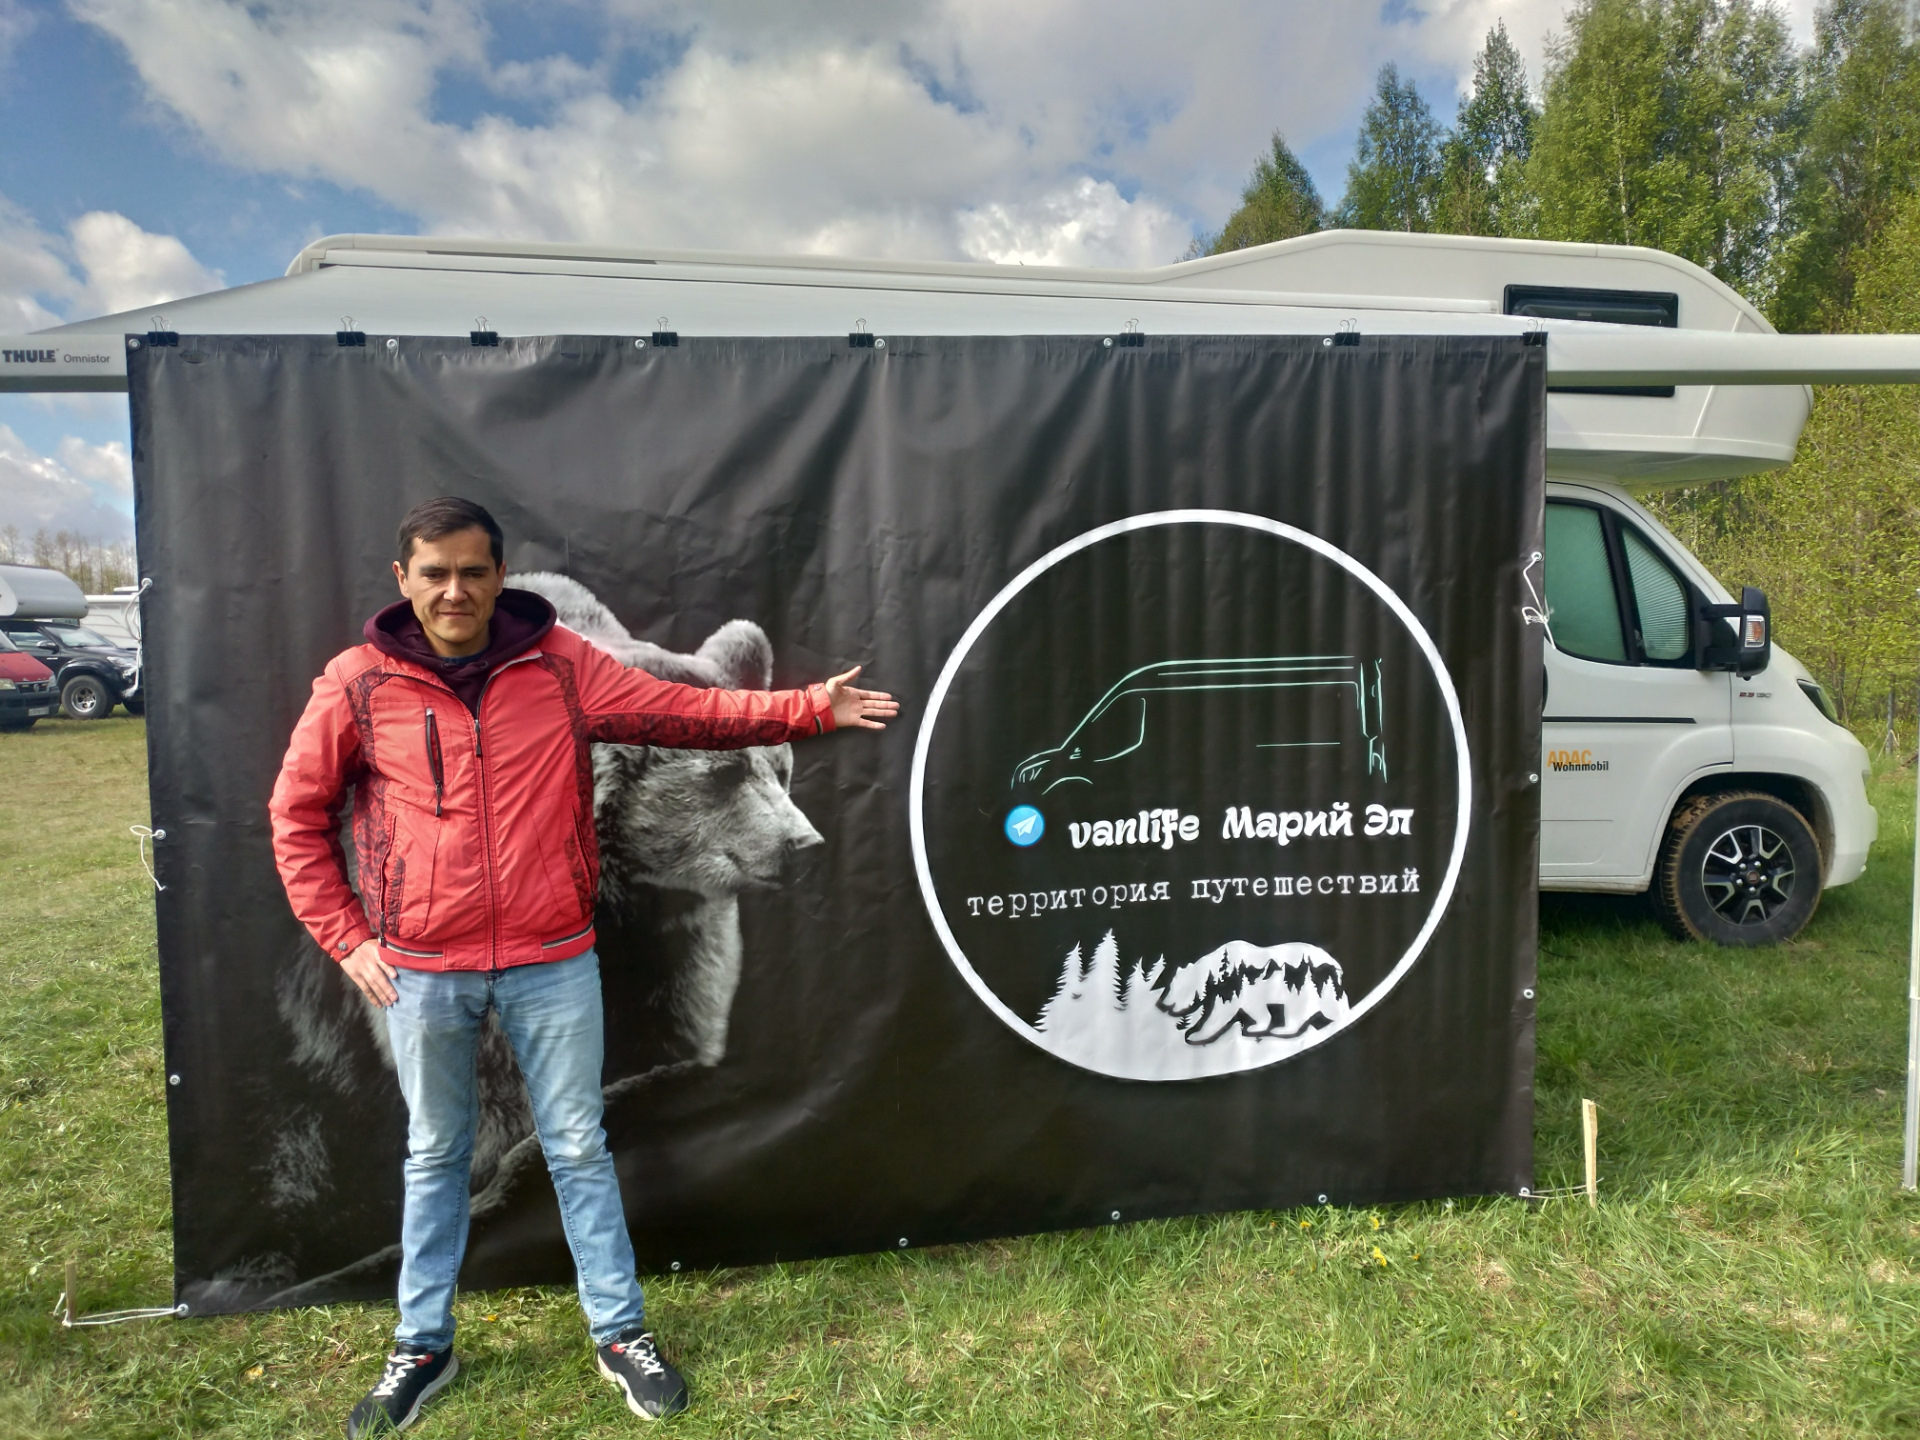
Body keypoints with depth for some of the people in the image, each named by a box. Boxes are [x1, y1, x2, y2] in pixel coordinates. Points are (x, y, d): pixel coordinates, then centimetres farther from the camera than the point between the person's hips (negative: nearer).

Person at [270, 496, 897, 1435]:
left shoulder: (558, 664, -4)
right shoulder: (358, 683, -4)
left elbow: (686, 711, -3)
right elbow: (297, 816, 5)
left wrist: (810, 709, -10)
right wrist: (346, 937, 0)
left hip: (552, 963, 0)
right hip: (419, 972, 1)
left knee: (579, 1150, 12)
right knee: (435, 1157, 18)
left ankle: (620, 1334, 28)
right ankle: (422, 1347, 37)